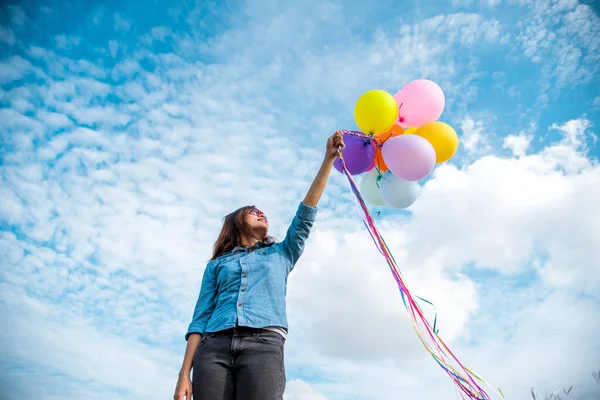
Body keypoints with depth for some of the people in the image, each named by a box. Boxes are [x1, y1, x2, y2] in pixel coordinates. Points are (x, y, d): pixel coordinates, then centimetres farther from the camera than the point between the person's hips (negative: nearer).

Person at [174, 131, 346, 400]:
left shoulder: (281, 253, 27)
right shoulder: (217, 264, 24)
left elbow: (306, 213, 18)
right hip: (214, 347, 1)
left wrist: (328, 158, 13)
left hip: (264, 344, -1)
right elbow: (201, 318, 15)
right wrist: (185, 374, 3)